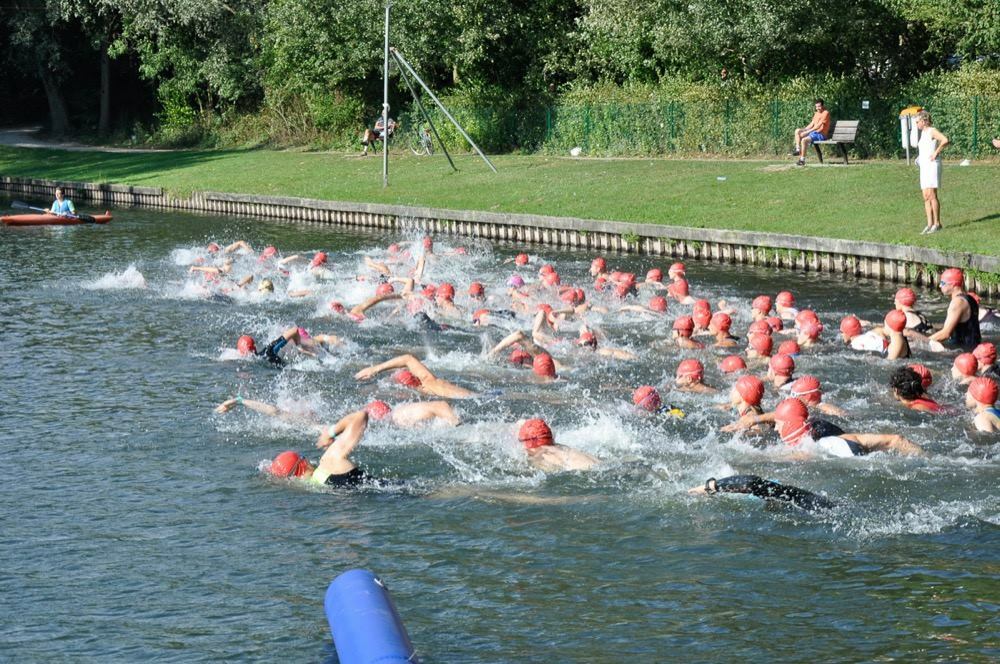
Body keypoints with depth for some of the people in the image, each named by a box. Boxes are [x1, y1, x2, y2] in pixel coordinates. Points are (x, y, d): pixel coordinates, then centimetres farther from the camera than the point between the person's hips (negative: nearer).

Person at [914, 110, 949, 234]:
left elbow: (945, 140, -27)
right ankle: (930, 224, 4)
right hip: (924, 167, 9)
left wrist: (936, 153, -21)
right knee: (926, 197, 4)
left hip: (932, 165, -9)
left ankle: (937, 223, -9)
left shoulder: (932, 131, -10)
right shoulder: (923, 132, 18)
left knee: (932, 195, -12)